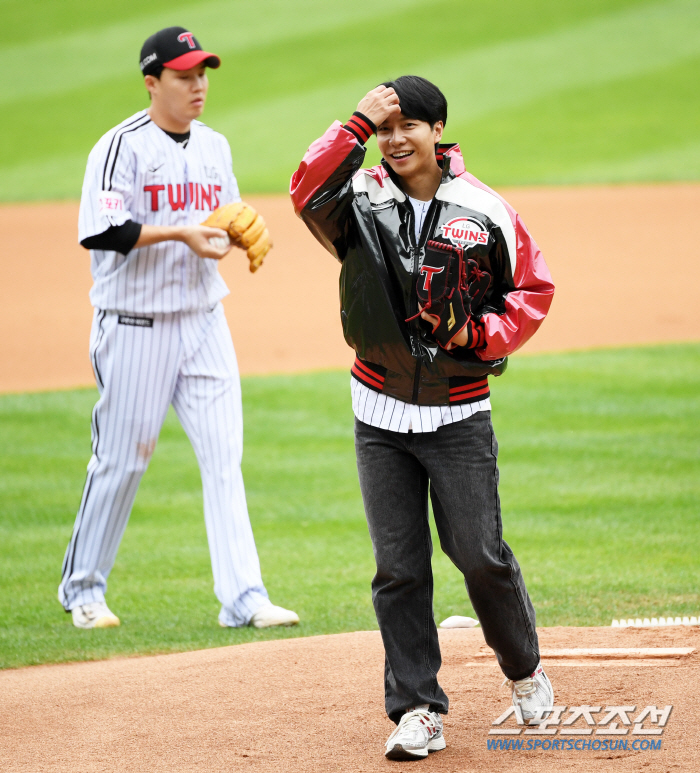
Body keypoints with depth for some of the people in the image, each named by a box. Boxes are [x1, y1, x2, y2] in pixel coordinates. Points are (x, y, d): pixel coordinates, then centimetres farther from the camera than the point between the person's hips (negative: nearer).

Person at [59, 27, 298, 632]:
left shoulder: (214, 146, 11)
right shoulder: (124, 146, -11)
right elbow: (100, 231, -21)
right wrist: (181, 233, -23)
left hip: (204, 320, 6)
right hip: (136, 326, -6)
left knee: (225, 455, -2)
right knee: (123, 458, 4)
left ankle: (243, 598, -4)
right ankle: (82, 588, 21)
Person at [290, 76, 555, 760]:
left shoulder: (484, 210, -3)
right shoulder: (361, 201, -2)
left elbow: (533, 289, 5)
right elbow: (308, 191, -22)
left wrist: (481, 334, -10)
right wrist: (358, 124, -24)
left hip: (458, 414, -1)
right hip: (380, 418, 1)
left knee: (480, 556, 1)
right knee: (398, 568, 1)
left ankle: (524, 670, 27)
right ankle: (417, 711, 7)